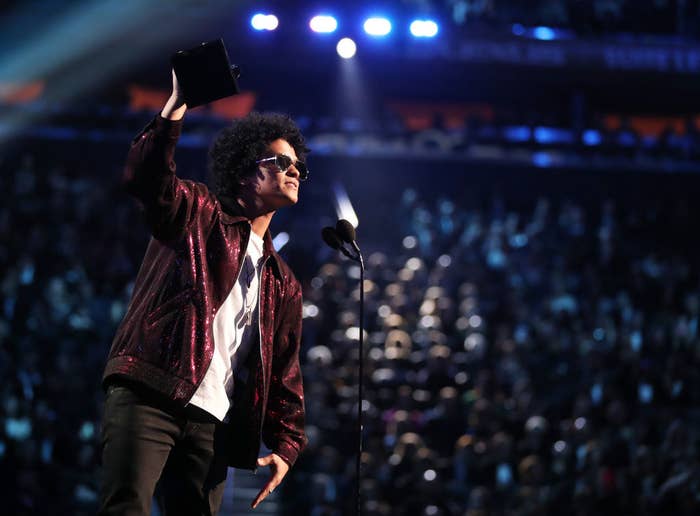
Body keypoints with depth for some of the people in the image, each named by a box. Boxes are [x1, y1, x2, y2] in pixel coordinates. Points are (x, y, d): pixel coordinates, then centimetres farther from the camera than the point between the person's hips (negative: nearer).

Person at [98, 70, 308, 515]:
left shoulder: (284, 285, 24)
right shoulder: (199, 215, 12)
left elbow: (285, 373, 21)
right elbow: (145, 176, -8)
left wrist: (285, 444, 9)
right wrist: (176, 109, -16)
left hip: (212, 422, 5)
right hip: (148, 397, -5)